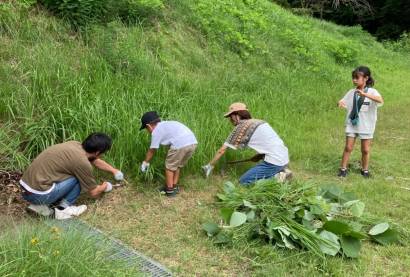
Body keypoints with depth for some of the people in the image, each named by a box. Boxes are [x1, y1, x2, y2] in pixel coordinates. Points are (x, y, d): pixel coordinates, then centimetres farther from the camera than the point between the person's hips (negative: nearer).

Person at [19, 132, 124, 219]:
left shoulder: (75, 144, 7)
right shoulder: (82, 162, -17)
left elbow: (95, 161, 29)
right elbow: (94, 193, 0)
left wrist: (114, 171, 41)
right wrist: (104, 187, 22)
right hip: (38, 194, -8)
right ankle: (63, 209, 4)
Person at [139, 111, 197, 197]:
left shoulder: (156, 132, 8)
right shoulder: (167, 124, 30)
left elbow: (152, 150, 15)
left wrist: (145, 162, 30)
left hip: (180, 145, -8)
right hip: (193, 142, 8)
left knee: (169, 166, 13)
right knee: (178, 166, 25)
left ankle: (169, 190, 22)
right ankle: (175, 186, 35)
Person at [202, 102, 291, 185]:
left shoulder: (241, 127, -6)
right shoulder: (257, 122, 18)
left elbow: (222, 150, -1)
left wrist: (210, 166, 9)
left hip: (274, 162, -9)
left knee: (243, 181, -2)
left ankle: (276, 177, -6)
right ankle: (281, 171, 11)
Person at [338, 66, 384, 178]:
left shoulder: (372, 92, -10)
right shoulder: (351, 92, 0)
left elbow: (380, 100, -29)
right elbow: (342, 102, 4)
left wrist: (365, 94, -42)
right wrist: (340, 103, -21)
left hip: (366, 125, -2)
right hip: (352, 124, 2)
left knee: (365, 150, 8)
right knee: (348, 147, 2)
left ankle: (365, 170, 25)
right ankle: (343, 168, 12)